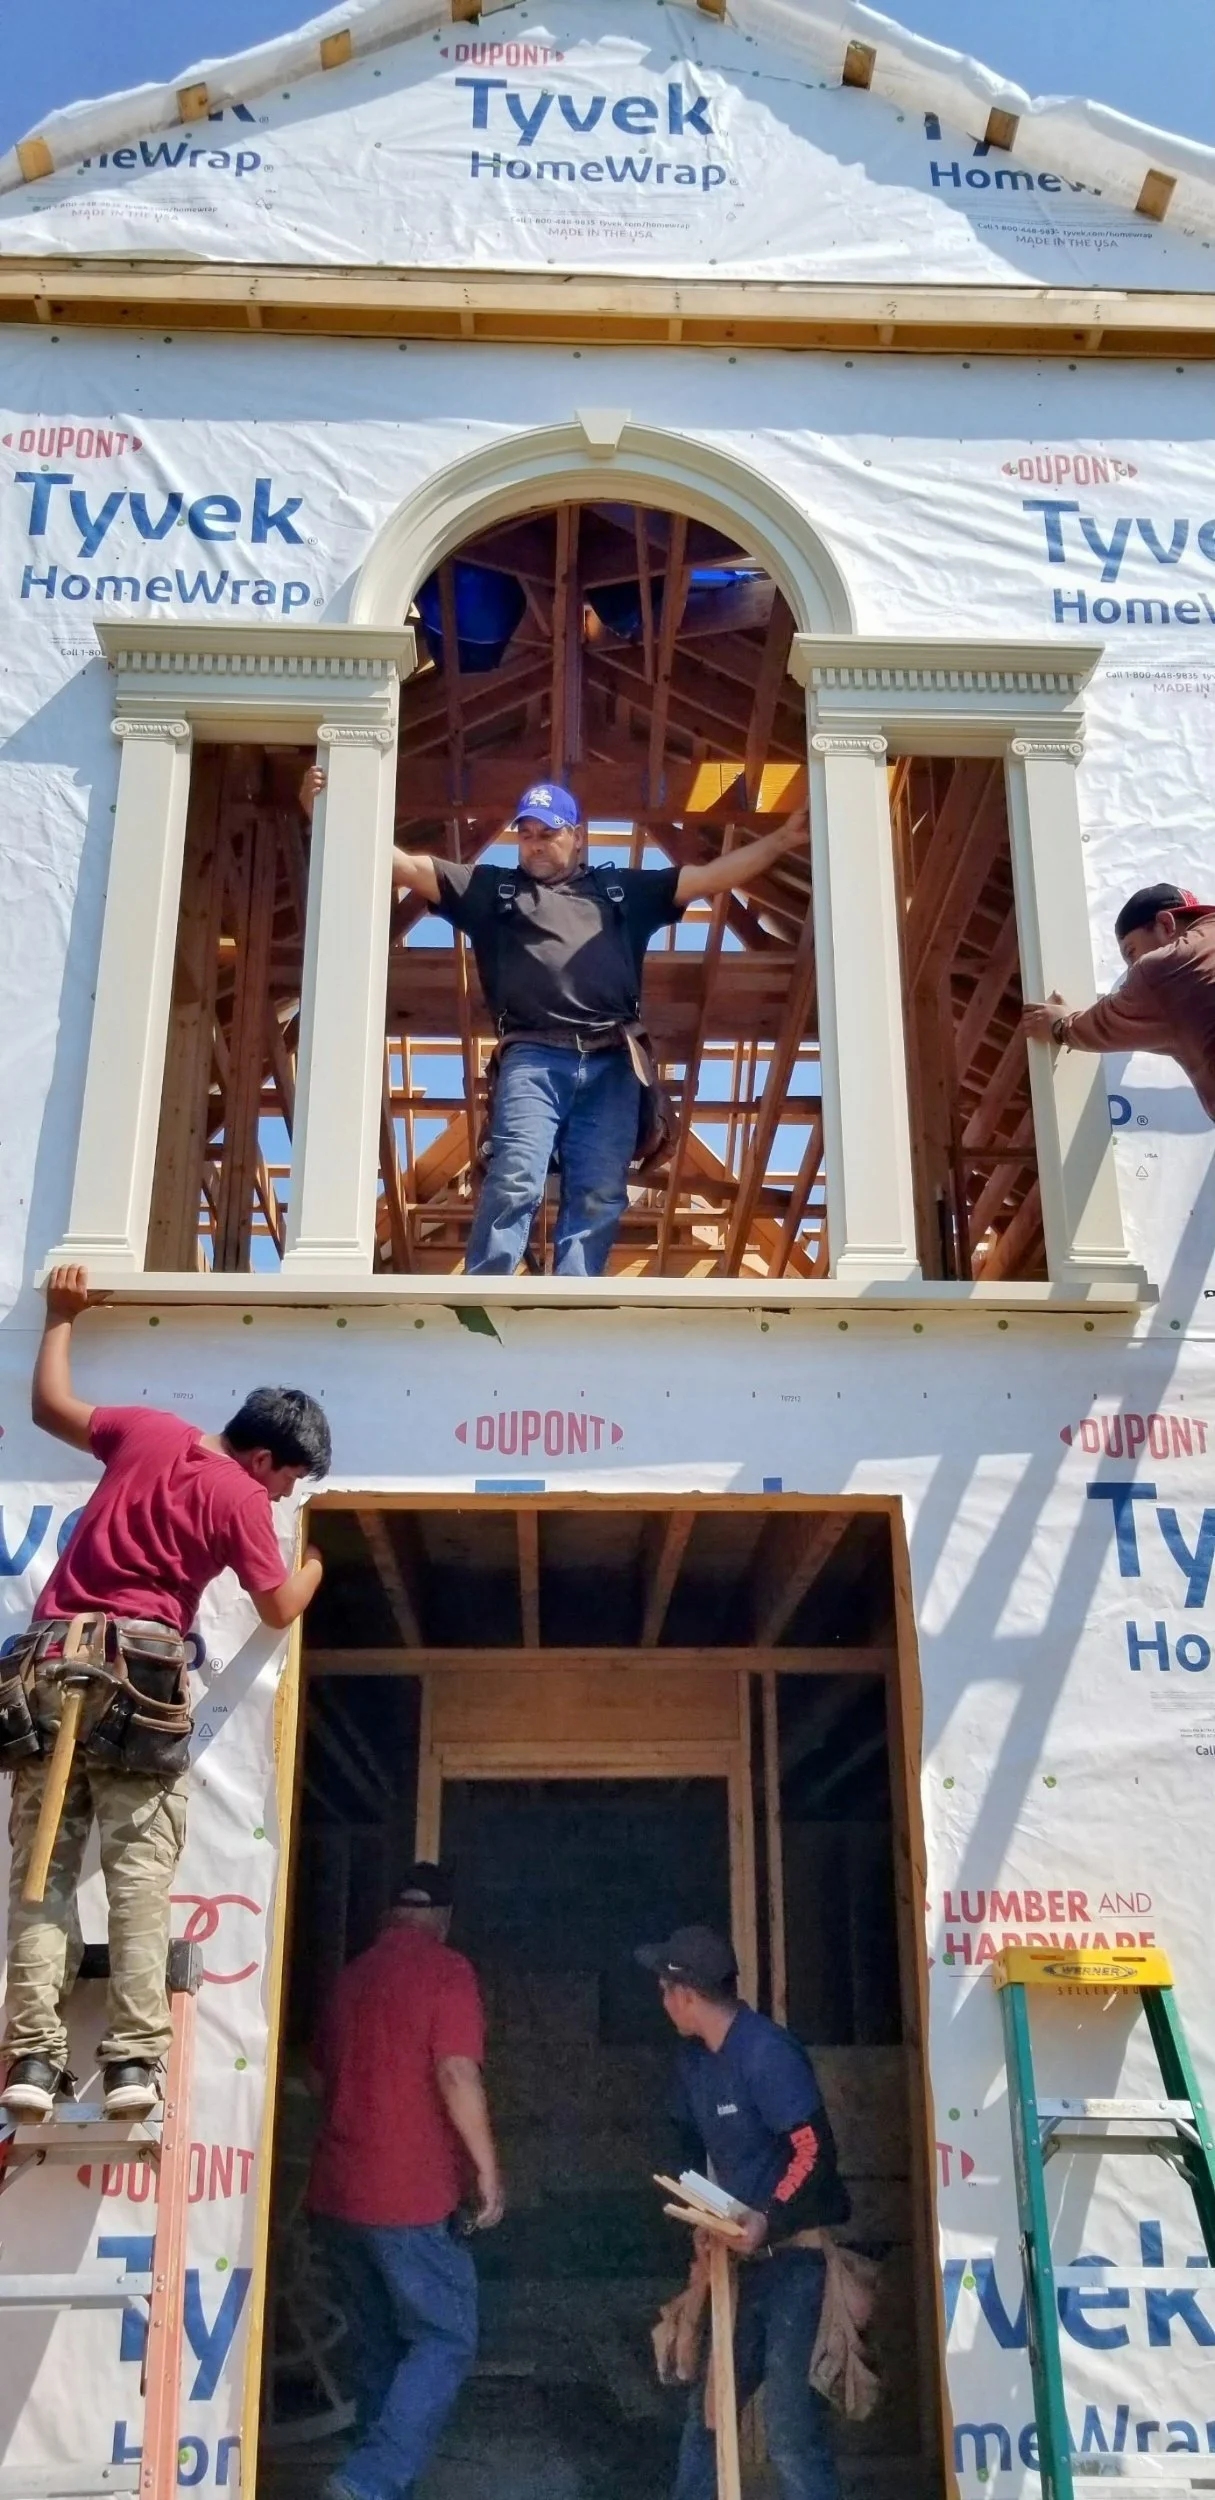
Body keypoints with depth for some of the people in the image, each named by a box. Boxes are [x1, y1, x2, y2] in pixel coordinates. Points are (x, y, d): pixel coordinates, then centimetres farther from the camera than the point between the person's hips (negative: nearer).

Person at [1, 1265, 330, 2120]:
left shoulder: (147, 1429, 9)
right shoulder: (241, 1496, -2)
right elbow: (280, 1609, 8)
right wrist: (316, 1564, 29)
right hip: (137, 1680, -5)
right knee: (140, 1874, -3)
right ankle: (134, 2057, -9)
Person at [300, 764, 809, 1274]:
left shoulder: (624, 889, 25)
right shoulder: (492, 888, 21)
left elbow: (712, 876, 25)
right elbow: (404, 866, 16)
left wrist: (781, 839, 18)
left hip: (611, 1063, 2)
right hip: (533, 1059, -2)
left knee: (598, 1199, -6)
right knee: (514, 1183, -18)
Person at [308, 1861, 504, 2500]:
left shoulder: (352, 1974, 12)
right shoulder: (445, 1969, -7)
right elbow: (456, 2074, -18)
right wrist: (486, 2167, -10)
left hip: (336, 2193, 7)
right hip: (410, 2195, -7)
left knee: (376, 2345, 16)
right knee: (447, 2341, 0)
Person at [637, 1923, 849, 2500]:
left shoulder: (767, 2052, -19)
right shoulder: (696, 2058, 8)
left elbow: (816, 2152, -23)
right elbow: (692, 2144, 18)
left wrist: (769, 2220, -32)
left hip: (800, 2254, -9)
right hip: (748, 2258, 9)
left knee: (791, 2428, -11)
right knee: (708, 2407, 15)